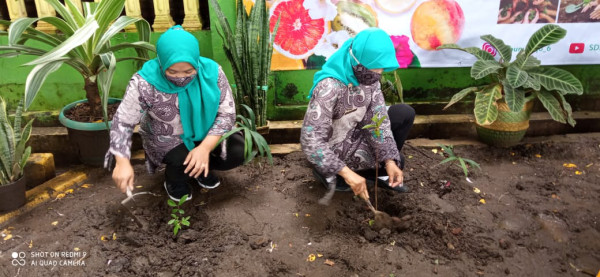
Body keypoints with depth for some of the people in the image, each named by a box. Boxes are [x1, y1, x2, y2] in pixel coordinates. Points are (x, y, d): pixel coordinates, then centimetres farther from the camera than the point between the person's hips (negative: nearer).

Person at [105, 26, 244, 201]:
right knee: (183, 160, -31)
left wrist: (205, 147, -31)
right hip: (166, 139, -2)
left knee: (238, 151, -17)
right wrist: (123, 163, -29)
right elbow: (123, 122, -17)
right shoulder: (144, 83, -27)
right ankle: (174, 182, 7)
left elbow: (227, 113, -17)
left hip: (205, 133, 3)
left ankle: (201, 170, 13)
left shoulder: (211, 72, -23)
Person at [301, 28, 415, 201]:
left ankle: (381, 172, 10)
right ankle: (331, 173, 3)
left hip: (355, 133, 7)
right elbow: (311, 140, -37)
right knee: (397, 160, -6)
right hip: (336, 147, -7)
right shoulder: (329, 87, -35)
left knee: (405, 113, -2)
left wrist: (390, 161, -23)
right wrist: (347, 173, -42)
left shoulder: (369, 77, -12)